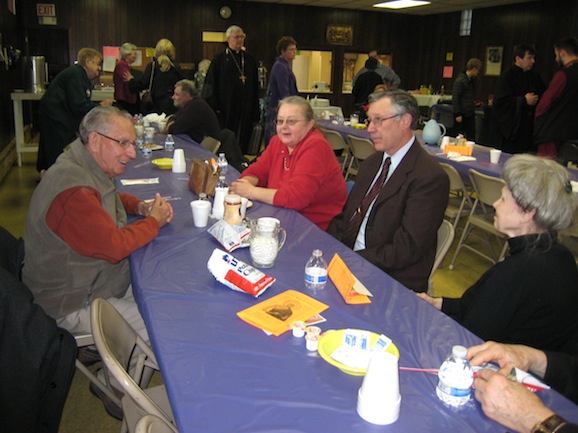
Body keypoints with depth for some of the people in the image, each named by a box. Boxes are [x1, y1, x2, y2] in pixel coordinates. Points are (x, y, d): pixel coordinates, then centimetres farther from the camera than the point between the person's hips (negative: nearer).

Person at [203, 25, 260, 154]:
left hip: (245, 109, 3)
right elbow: (211, 85, -3)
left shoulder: (250, 60, 11)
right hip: (226, 109, -3)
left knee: (243, 142, 6)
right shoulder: (219, 59, 1)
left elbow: (255, 86, 12)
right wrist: (215, 108, -11)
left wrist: (255, 112, 6)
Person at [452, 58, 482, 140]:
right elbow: (455, 98, -17)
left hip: (470, 114, 8)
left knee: (471, 137, 6)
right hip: (462, 114, -8)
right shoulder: (460, 80, -14)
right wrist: (458, 114, -18)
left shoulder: (471, 80, 12)